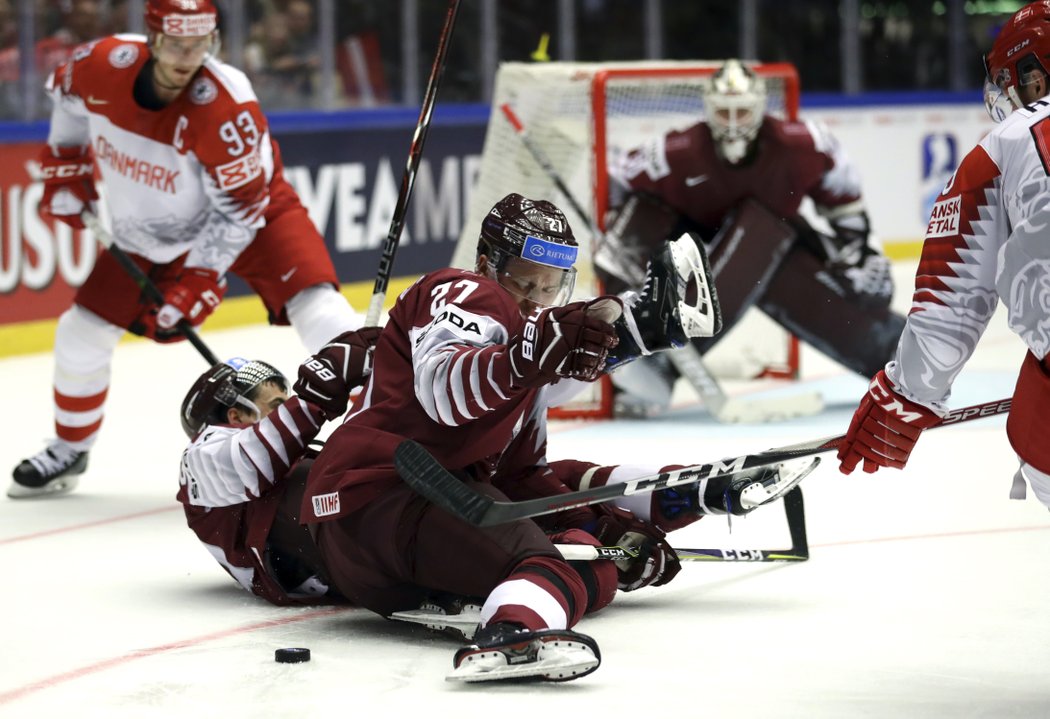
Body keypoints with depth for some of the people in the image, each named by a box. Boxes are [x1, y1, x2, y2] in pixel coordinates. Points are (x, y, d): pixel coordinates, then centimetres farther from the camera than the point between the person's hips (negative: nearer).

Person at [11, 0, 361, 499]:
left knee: (317, 310, -24)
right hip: (144, 231, 4)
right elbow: (69, 94, 5)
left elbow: (240, 210, -27)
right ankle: (69, 452, 27)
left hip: (252, 214, -4)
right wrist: (65, 168, 6)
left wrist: (198, 281, -29)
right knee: (82, 332, 3)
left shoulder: (224, 105, -35)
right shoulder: (103, 65, -23)